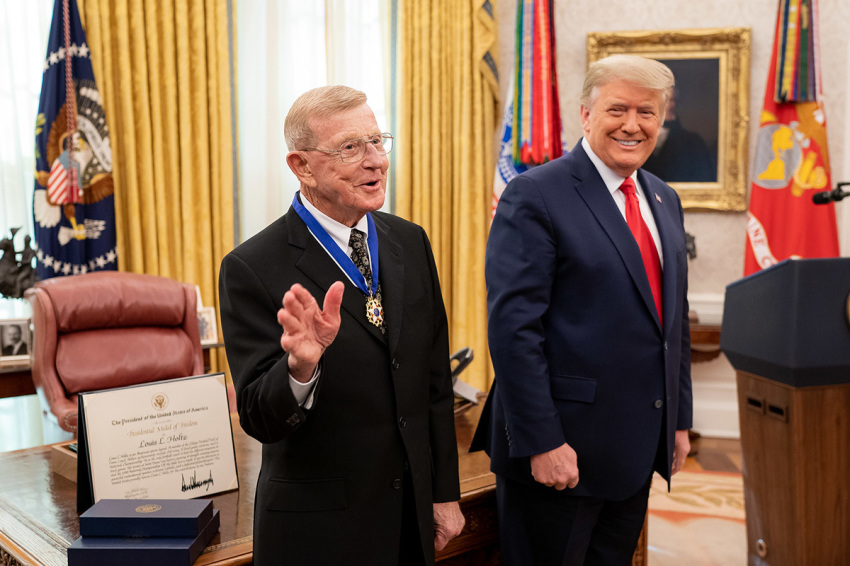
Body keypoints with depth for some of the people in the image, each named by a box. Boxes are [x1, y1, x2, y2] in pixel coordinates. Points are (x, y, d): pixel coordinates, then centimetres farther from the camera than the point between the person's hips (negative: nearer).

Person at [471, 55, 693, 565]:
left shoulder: (664, 200, 12)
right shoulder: (536, 195, -13)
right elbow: (513, 326, -18)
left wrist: (679, 419, 15)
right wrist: (541, 441, -20)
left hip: (640, 444, 7)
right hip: (561, 446, -7)